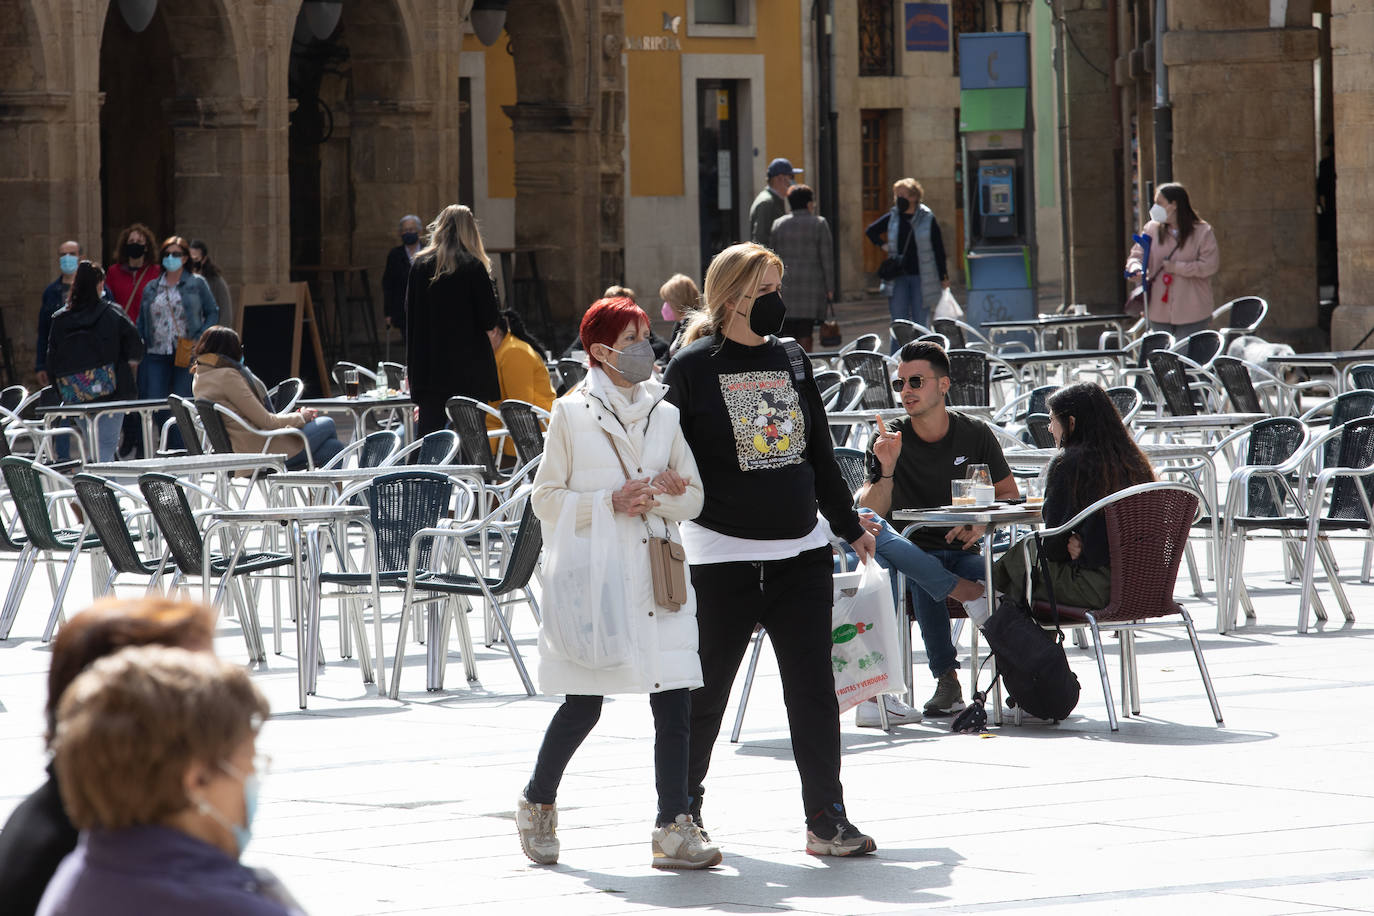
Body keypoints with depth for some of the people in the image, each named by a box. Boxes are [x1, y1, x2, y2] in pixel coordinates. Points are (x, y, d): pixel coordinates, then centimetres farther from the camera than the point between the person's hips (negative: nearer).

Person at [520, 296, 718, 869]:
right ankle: (537, 803, 23)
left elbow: (692, 499, 13)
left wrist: (660, 495, -9)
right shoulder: (572, 414, 0)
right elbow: (546, 499, -2)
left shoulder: (664, 414, 12)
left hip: (657, 579, 4)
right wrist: (610, 503, -14)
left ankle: (674, 827, -4)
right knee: (583, 706, 1)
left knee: (674, 702, -6)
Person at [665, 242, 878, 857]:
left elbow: (820, 454, 19)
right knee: (706, 688, 5)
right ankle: (682, 809, 23)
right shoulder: (692, 367, -4)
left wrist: (850, 526, 24)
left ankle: (826, 819, 6)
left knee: (813, 689, 1)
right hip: (722, 553, -4)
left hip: (801, 549, 4)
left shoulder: (792, 361, 10)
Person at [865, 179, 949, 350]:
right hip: (898, 277, 2)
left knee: (920, 323, 2)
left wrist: (943, 277, -1)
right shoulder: (892, 218, 5)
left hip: (922, 276, -2)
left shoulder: (927, 219, -2)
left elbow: (939, 249, 0)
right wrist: (882, 245, 6)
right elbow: (870, 231, 22)